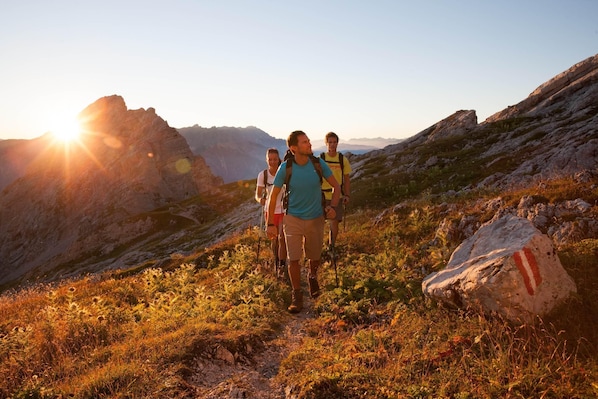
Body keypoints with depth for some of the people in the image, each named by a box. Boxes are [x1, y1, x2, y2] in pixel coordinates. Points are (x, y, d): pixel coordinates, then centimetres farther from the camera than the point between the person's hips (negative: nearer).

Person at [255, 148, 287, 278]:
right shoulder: (262, 175, -9)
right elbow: (257, 195, -6)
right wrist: (260, 199, -28)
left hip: (284, 210, -2)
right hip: (270, 210, 2)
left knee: (282, 238, -8)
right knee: (274, 239, 13)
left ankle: (282, 266, 9)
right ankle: (276, 262, 35)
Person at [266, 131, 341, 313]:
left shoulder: (318, 163, -12)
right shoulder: (285, 168, -16)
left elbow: (336, 186, 1)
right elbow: (273, 196, -6)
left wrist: (333, 206, -16)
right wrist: (270, 224, -6)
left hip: (315, 219, 2)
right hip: (293, 219, -2)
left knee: (315, 257, 15)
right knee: (293, 258, -5)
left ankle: (312, 277, 48)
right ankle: (297, 296, 13)